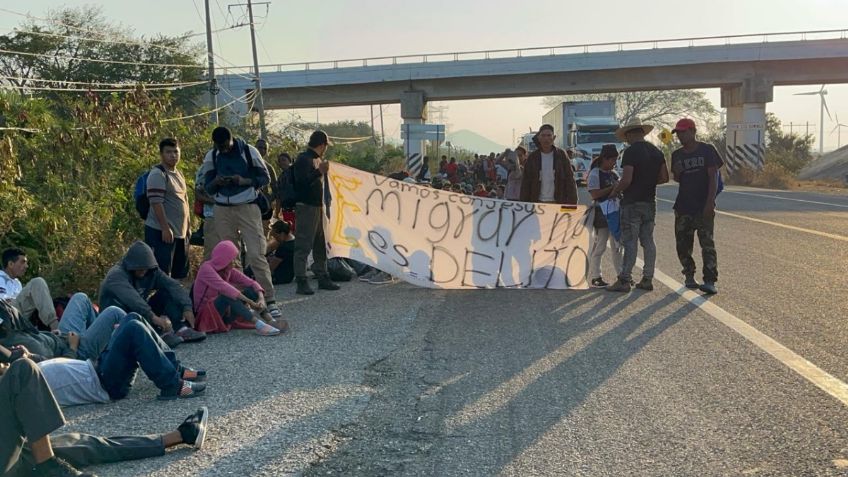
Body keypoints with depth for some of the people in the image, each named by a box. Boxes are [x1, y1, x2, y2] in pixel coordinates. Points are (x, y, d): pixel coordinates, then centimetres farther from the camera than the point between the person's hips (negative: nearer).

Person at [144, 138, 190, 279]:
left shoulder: (178, 174, 15)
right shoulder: (157, 174, -12)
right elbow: (156, 203, -19)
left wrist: (187, 226, 19)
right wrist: (165, 228, -22)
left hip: (180, 231, 9)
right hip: (162, 232, -9)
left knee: (179, 273, 14)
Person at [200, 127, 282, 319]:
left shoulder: (248, 151, -5)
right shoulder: (211, 157, 5)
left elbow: (265, 177, 0)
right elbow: (208, 188, 10)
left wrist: (244, 181, -18)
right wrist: (216, 182, -15)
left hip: (247, 208, -4)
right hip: (223, 211, 4)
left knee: (256, 255, -11)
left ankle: (270, 301, -9)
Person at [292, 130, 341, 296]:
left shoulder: (317, 159, 18)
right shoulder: (304, 159, -11)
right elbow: (302, 181, -23)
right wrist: (320, 171, -25)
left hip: (318, 206, 10)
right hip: (307, 206, -10)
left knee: (320, 244, 13)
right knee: (303, 245, -8)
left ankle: (323, 278, 20)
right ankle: (301, 282, -8)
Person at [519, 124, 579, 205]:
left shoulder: (561, 155, 3)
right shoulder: (533, 157, 6)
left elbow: (570, 181, 2)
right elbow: (525, 184, 7)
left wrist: (571, 203, -5)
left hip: (558, 203, -1)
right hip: (538, 203, 1)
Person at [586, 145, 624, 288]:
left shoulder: (613, 173, 14)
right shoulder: (595, 174, -9)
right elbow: (594, 194, -19)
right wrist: (612, 188, -20)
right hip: (601, 213, -8)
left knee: (617, 245, 12)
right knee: (599, 246, -3)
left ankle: (621, 275, 19)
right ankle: (595, 277, 4)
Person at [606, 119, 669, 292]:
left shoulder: (631, 151, -13)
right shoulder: (656, 151, 9)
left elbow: (626, 180, -20)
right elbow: (664, 177, 10)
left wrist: (614, 191, -4)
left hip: (632, 202, -7)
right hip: (650, 202, 7)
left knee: (630, 241, -5)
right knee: (648, 240, 10)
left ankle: (624, 280, -3)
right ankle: (647, 279, 13)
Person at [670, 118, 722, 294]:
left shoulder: (707, 150, -3)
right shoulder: (677, 155, 11)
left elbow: (713, 177, -8)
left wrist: (710, 202, -17)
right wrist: (676, 173, -5)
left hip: (704, 207, -5)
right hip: (683, 206, 5)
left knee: (707, 243, -11)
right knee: (683, 243, 7)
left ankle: (710, 281, -16)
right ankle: (689, 275, 23)